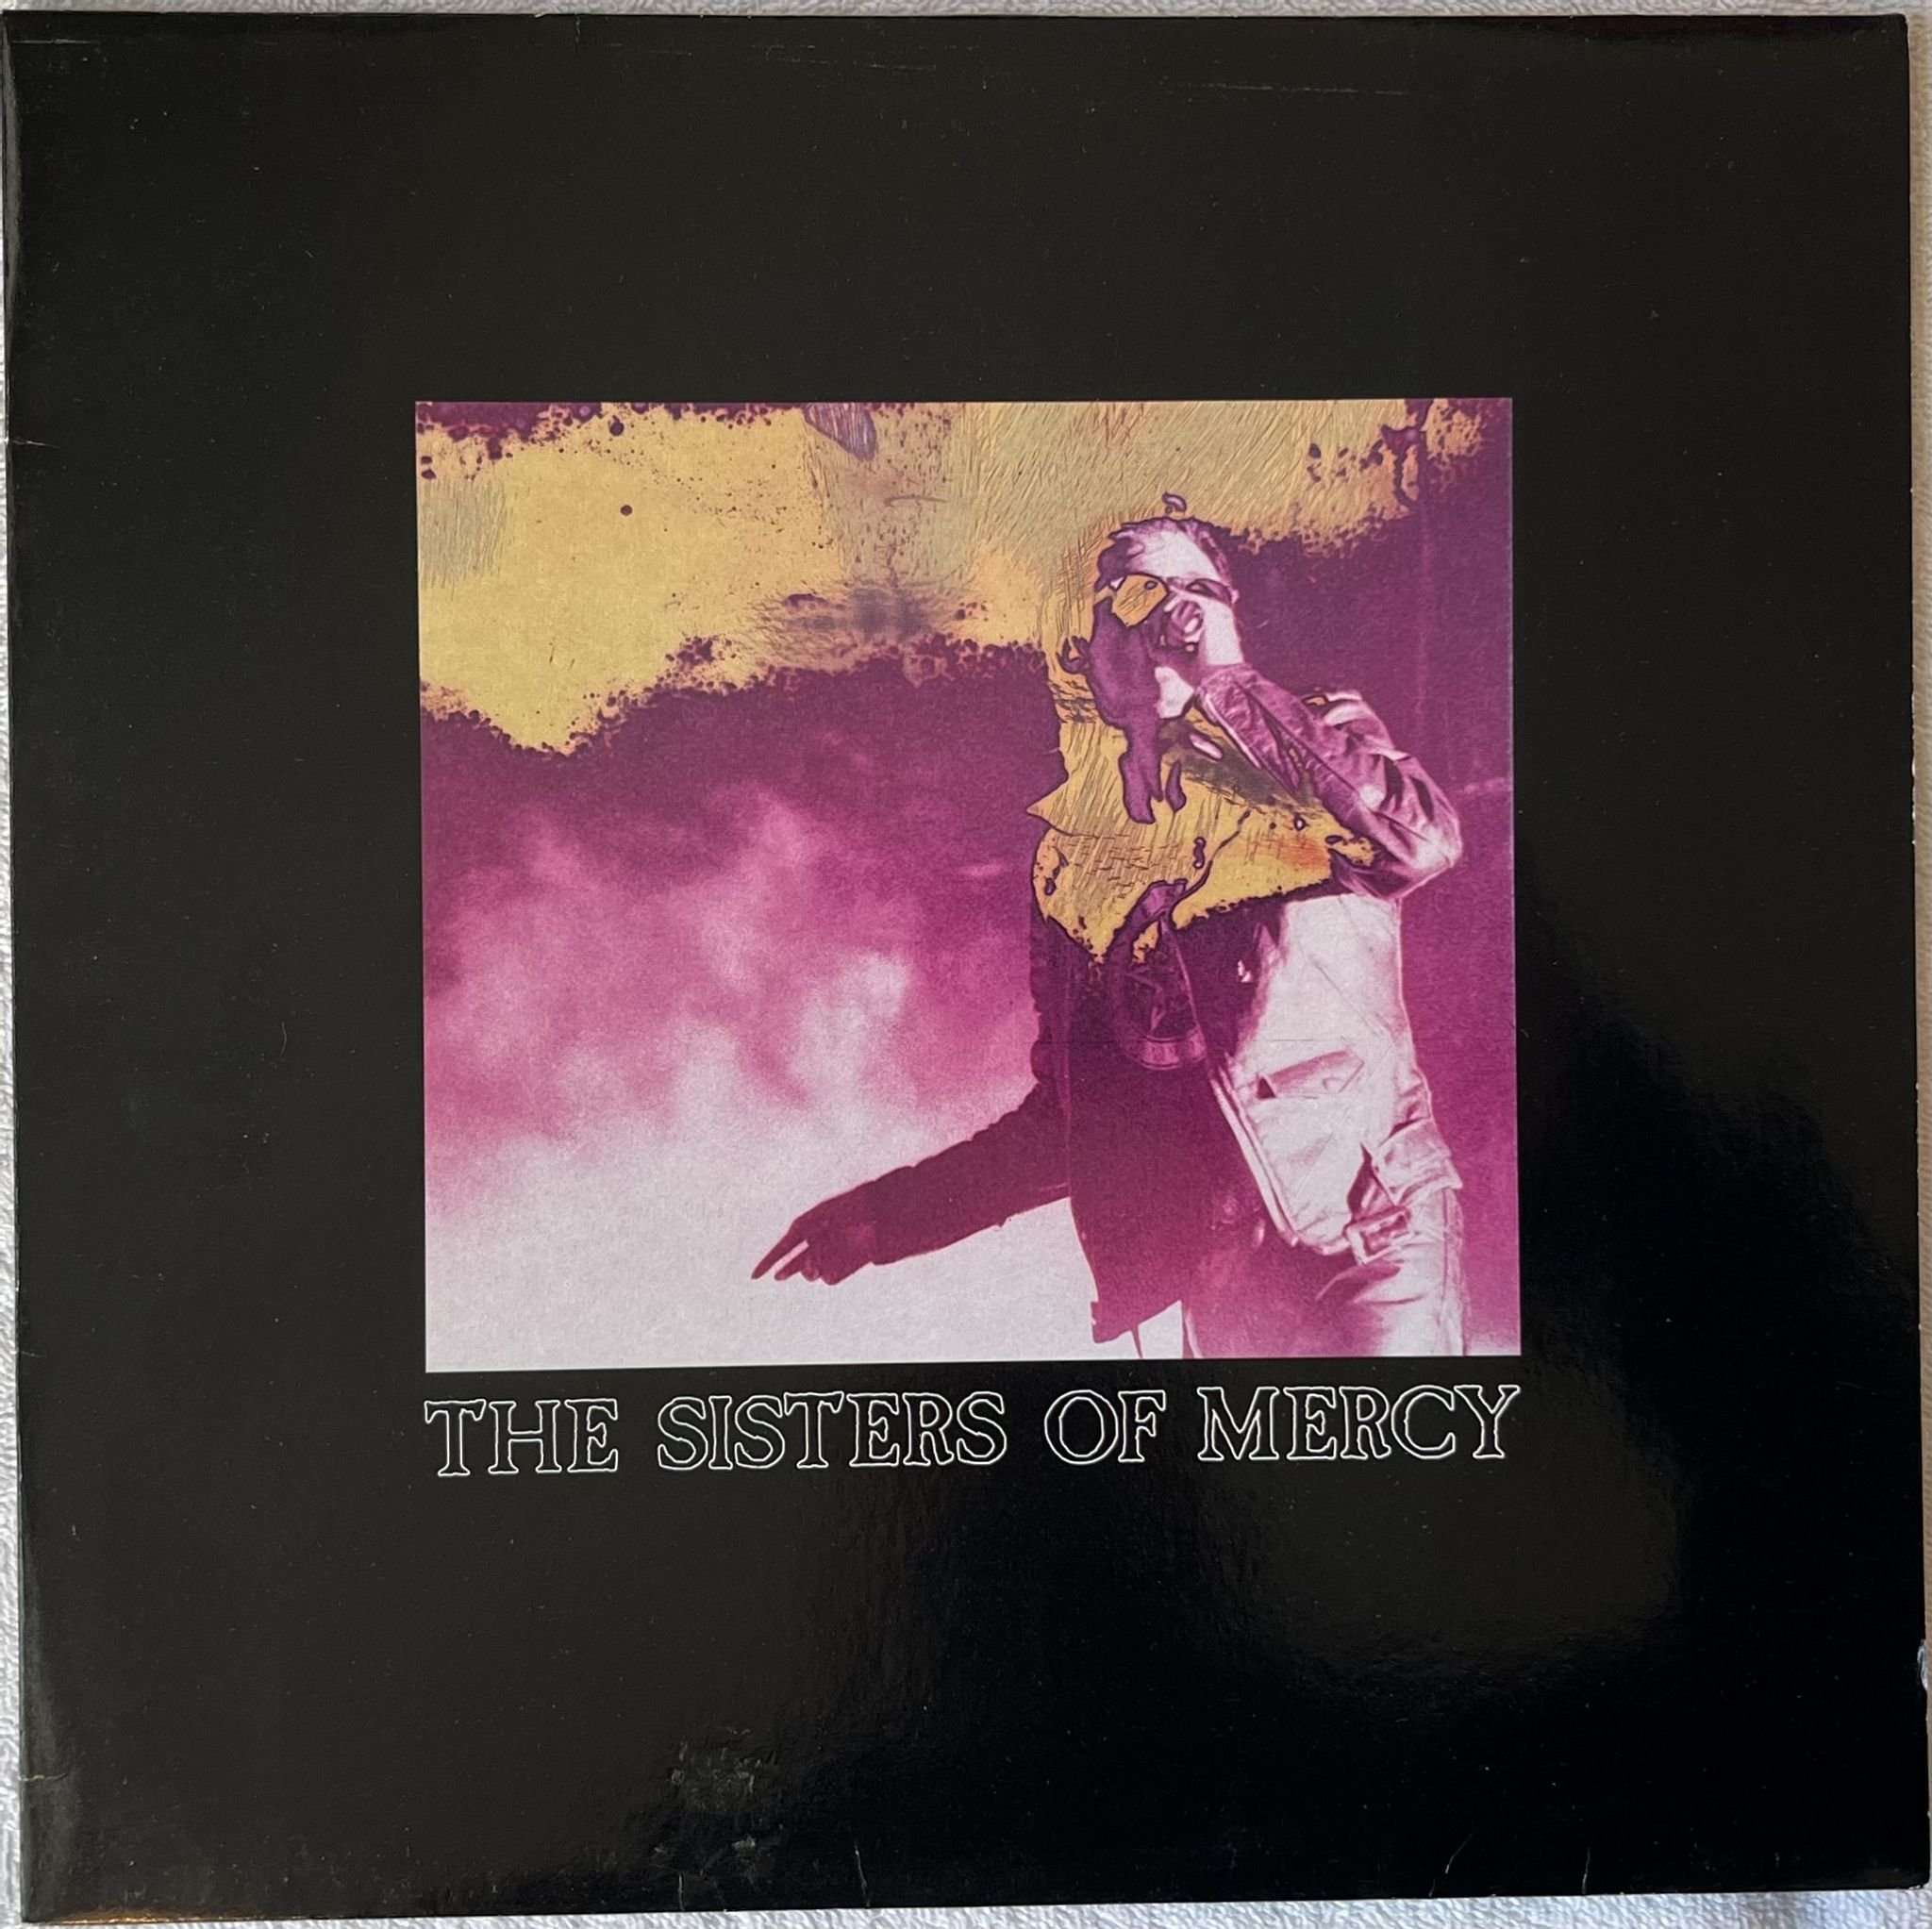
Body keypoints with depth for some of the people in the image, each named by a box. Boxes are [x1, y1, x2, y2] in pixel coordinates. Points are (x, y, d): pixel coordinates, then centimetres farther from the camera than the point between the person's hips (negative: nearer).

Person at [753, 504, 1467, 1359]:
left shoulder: (1321, 743, 5)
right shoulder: (1068, 863, 12)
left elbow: (1423, 841, -19)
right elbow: (1075, 1113, 19)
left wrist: (1229, 685, -13)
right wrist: (897, 1209, 16)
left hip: (1371, 1239, -3)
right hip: (1217, 1279, 3)